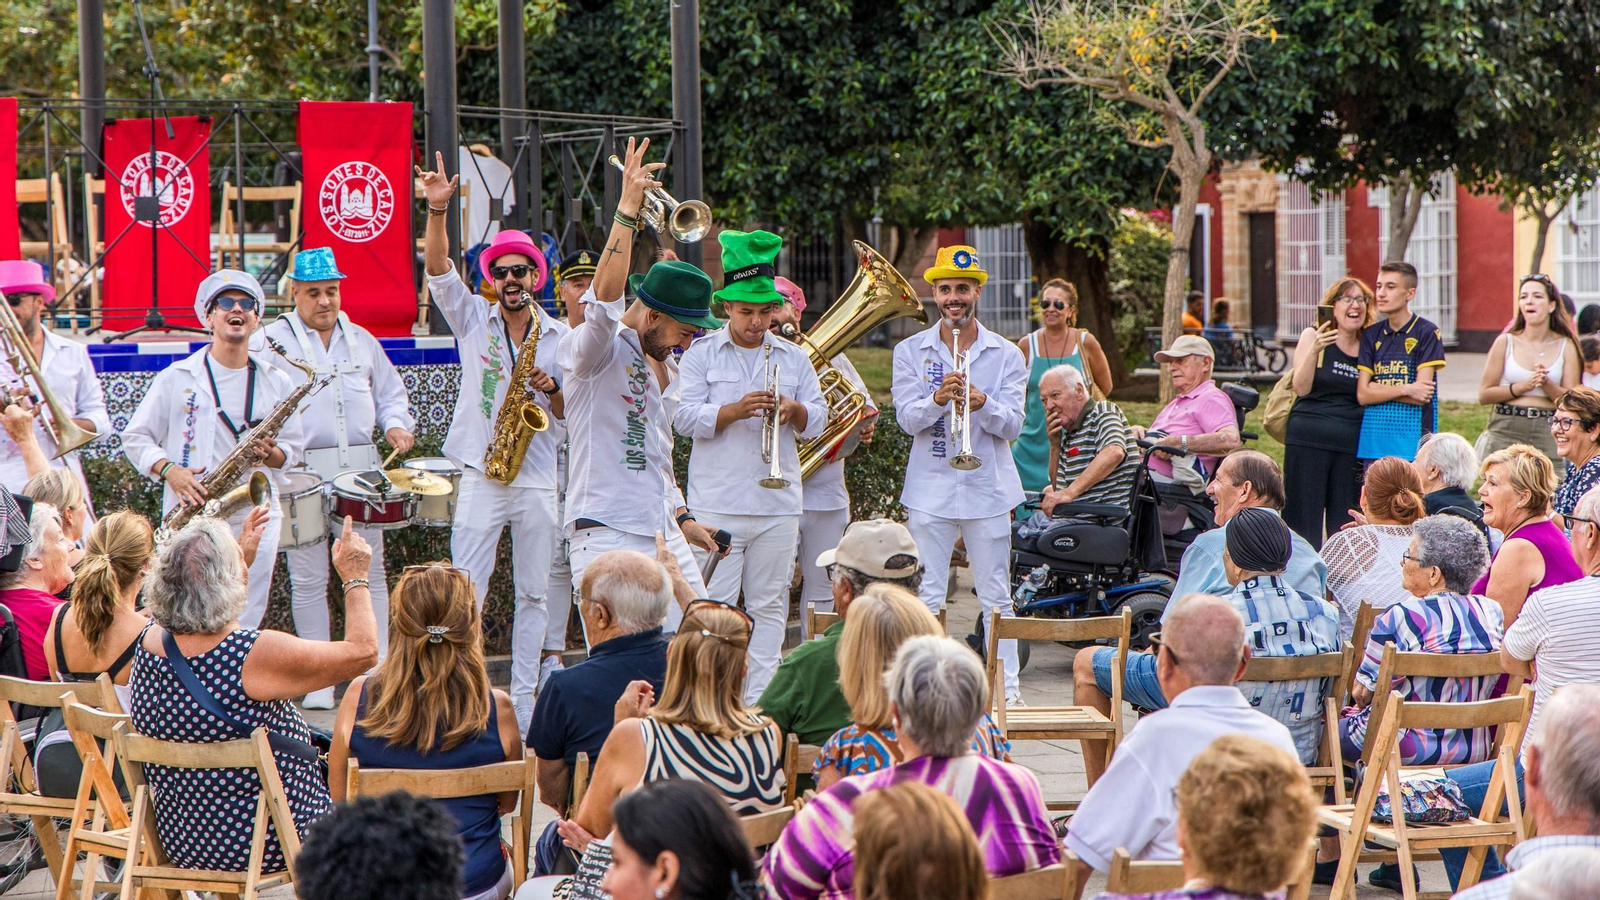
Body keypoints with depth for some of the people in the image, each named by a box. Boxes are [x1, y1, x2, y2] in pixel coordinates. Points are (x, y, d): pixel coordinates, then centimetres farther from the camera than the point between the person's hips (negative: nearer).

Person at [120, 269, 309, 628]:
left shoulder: (277, 383, 10)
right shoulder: (177, 378, 4)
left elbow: (294, 448, 15)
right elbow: (135, 437, 6)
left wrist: (270, 454, -8)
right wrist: (169, 471, -11)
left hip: (256, 519, 2)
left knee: (244, 630, 0)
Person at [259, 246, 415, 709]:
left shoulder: (361, 340, 16)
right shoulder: (272, 341, 1)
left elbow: (390, 392, 23)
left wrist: (396, 424, 3)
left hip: (361, 469, 4)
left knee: (371, 573, 3)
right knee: (309, 580, 0)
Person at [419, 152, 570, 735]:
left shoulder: (561, 338, 7)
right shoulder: (474, 321, 5)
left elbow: (571, 416, 11)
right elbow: (438, 270, -9)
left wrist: (552, 389, -11)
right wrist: (437, 210, -23)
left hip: (540, 481, 1)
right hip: (481, 477, -1)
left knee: (532, 594, 5)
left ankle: (523, 697, 13)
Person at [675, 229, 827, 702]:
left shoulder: (793, 358, 14)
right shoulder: (701, 354, 5)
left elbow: (819, 420, 12)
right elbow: (684, 416, -5)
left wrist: (795, 410, -10)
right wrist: (736, 410, -19)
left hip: (777, 505, 3)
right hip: (717, 505, -3)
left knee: (769, 606, 4)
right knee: (713, 606, -5)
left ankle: (759, 699, 7)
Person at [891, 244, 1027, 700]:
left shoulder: (1006, 355, 5)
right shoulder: (910, 351, 6)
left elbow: (1012, 426, -3)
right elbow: (907, 419, -5)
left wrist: (981, 403, -23)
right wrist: (937, 399, -25)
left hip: (988, 489, 0)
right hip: (930, 489, 0)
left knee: (996, 599, 3)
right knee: (926, 599, -1)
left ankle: (1007, 688, 9)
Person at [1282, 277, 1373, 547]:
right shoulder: (1313, 337, 2)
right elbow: (1301, 388, -9)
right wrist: (1315, 350, -20)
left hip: (1350, 443, 3)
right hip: (1309, 438, -3)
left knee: (1344, 524, 4)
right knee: (1304, 516, -3)